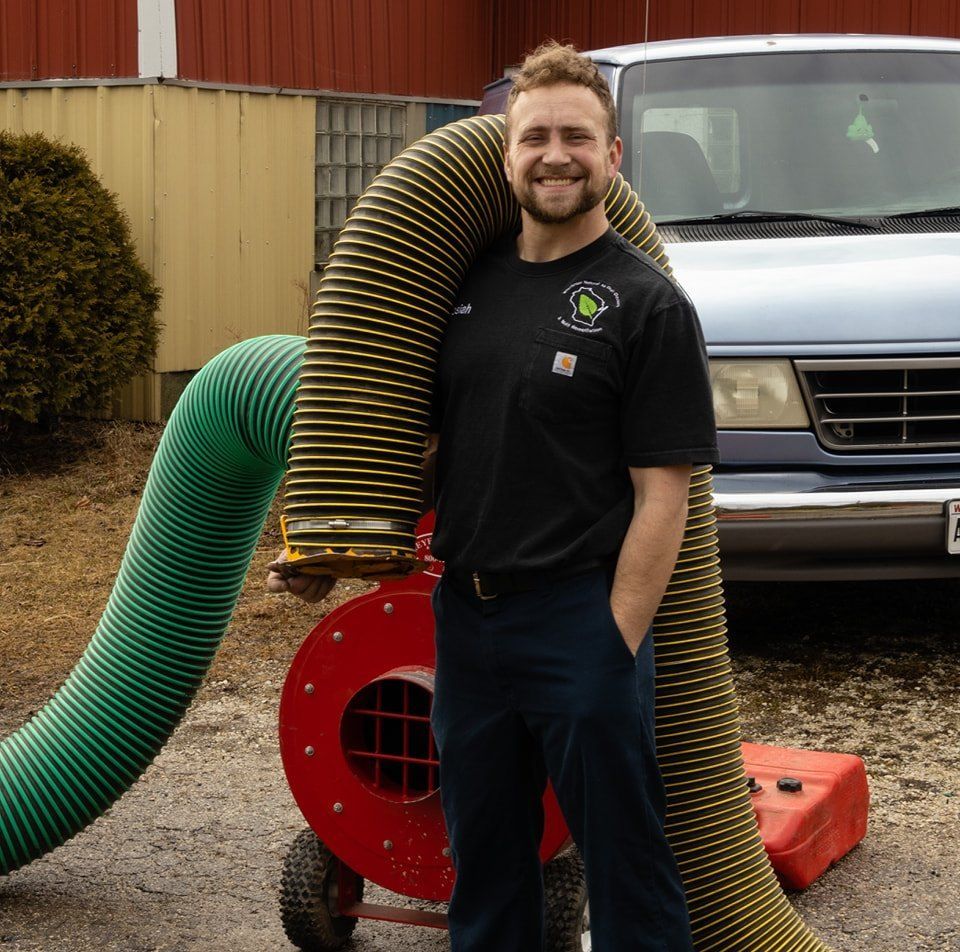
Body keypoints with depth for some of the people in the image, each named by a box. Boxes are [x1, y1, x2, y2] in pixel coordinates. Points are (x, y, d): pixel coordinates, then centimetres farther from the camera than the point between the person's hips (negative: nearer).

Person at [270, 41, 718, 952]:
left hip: (583, 620, -6)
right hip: (465, 613, 6)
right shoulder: (470, 282, 9)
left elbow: (661, 499, -11)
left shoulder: (646, 305, -8)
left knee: (623, 860, 3)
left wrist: (615, 649, -16)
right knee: (483, 857, 17)